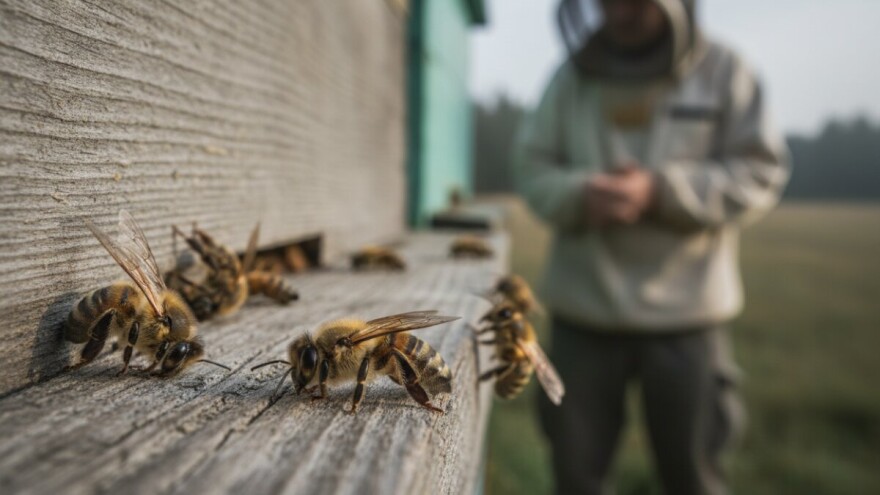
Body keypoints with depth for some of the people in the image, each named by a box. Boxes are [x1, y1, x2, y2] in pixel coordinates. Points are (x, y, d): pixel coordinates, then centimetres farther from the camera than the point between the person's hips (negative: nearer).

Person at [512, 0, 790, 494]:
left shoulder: (722, 69, 0)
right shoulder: (573, 74, 7)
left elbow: (763, 171, -4)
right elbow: (532, 164, 6)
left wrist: (659, 190, -18)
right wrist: (580, 194, -16)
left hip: (685, 311, -1)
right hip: (584, 308, 2)